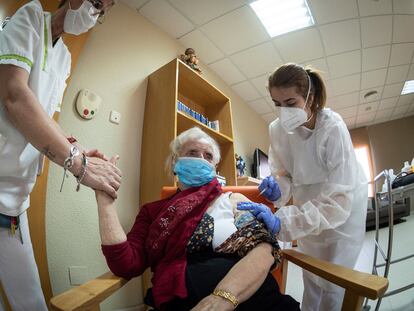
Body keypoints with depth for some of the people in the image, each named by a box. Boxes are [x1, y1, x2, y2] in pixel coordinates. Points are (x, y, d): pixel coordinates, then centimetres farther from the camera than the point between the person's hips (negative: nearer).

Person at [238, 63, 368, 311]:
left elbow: (339, 199, -36)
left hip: (345, 204, -3)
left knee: (332, 280, 6)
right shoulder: (278, 129, -17)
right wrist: (278, 188, -30)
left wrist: (281, 221, -46)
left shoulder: (333, 128, -31)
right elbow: (285, 173, -6)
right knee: (310, 273, 17)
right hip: (309, 204, 4)